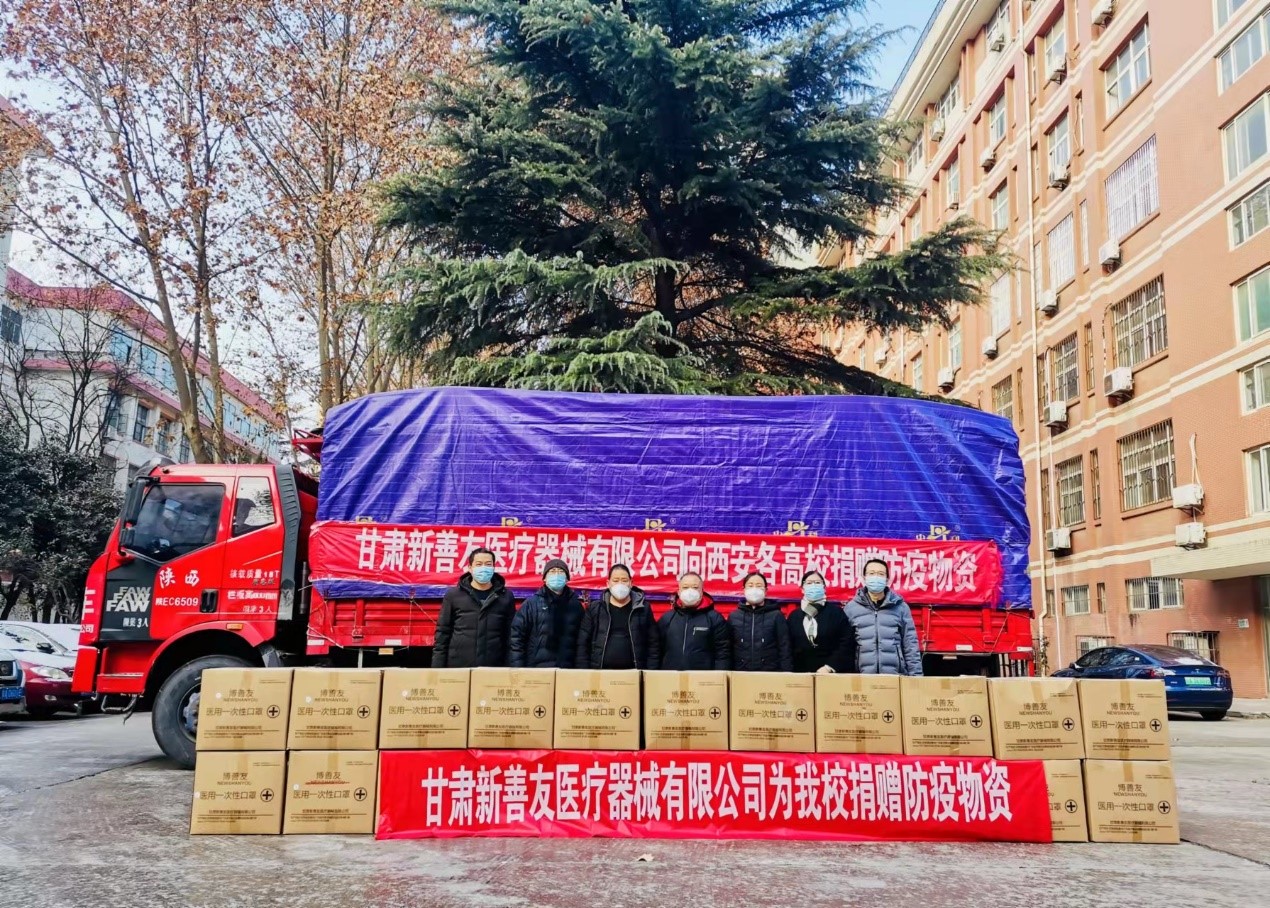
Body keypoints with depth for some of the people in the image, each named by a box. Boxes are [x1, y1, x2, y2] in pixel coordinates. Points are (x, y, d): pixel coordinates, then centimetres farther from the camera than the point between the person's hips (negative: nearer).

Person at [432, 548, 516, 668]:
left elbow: (511, 636, 6)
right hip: (458, 667, 0)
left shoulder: (506, 597, 5)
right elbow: (443, 633, 5)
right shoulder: (453, 595, 4)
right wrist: (437, 668, -2)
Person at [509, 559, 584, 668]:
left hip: (567, 670, 2)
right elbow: (516, 638, 0)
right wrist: (517, 669, -7)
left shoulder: (576, 605, 10)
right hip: (535, 669, -2)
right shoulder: (531, 604, 3)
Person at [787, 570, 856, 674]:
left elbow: (847, 644, -5)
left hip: (832, 674, -2)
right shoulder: (794, 616, 10)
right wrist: (798, 672, -5)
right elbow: (789, 649, 7)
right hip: (802, 674, 2)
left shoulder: (836, 612, 3)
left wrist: (829, 667, -13)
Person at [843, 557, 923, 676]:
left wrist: (916, 676, 0)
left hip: (896, 676, 0)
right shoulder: (851, 608, 6)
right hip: (863, 677, 0)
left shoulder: (900, 607, 6)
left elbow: (910, 646, 6)